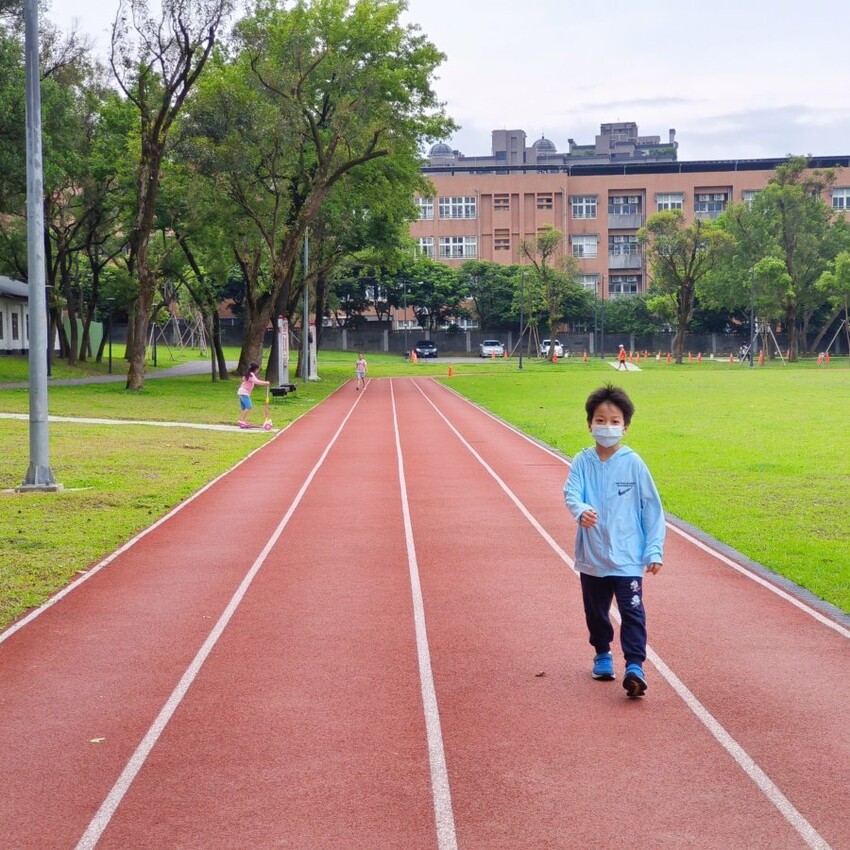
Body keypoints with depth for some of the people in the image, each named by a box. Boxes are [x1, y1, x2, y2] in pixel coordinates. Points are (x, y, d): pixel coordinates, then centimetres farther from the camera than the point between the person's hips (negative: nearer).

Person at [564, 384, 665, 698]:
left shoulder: (633, 463, -6)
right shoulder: (582, 462, -2)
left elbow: (652, 508, -2)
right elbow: (571, 493, -15)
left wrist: (654, 551, -4)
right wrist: (581, 510, -40)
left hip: (628, 556, -3)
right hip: (592, 557, 3)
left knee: (632, 611, -11)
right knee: (596, 611, 17)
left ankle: (635, 666, -8)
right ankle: (602, 655, 38)